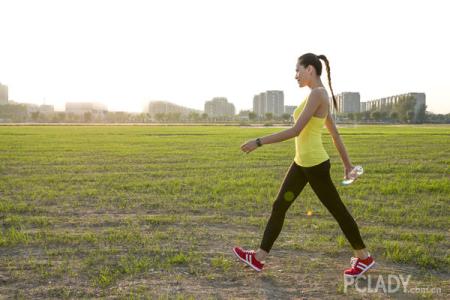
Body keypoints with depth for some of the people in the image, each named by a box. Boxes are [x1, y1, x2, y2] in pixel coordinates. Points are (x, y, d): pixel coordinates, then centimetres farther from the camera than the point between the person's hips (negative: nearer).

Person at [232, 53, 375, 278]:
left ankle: (364, 257, 23)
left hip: (314, 164, -10)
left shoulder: (317, 94, -19)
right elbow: (334, 133, 18)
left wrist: (258, 142, -23)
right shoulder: (320, 95, 11)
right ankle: (259, 257, 15)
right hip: (301, 163, 10)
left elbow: (295, 130, -25)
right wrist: (347, 163, 24)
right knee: (279, 206, 9)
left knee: (337, 210, 5)